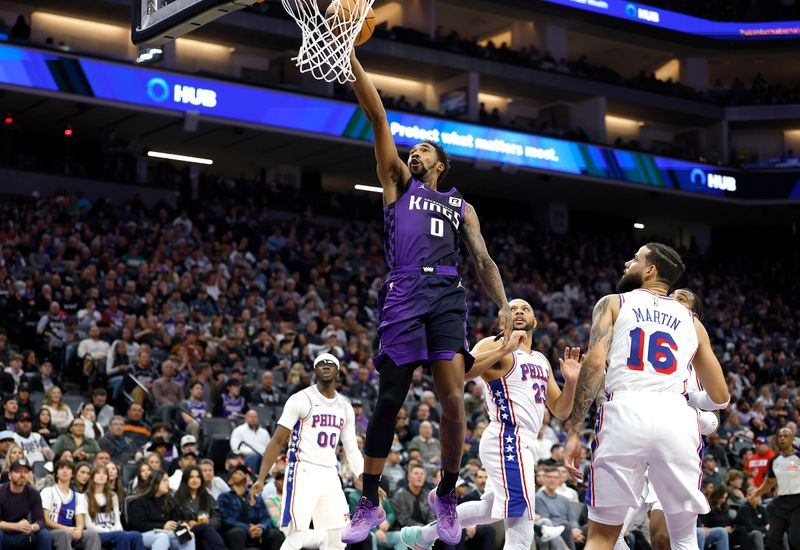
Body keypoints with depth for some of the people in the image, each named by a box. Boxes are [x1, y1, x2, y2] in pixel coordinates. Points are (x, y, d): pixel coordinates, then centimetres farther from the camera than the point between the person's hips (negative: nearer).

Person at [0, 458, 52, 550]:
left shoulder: (33, 494, -4)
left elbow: (40, 520, -9)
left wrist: (32, 527, -34)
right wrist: (16, 526, -37)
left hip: (22, 536, 3)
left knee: (45, 534, -23)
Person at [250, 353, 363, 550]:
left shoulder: (345, 408, 14)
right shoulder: (301, 400, -4)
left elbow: (351, 449, 16)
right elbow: (278, 441, -7)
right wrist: (260, 479, -14)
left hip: (330, 475, 6)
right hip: (303, 472, -6)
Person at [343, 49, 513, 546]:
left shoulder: (462, 207, 24)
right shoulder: (398, 182, 19)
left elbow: (482, 259, 15)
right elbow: (378, 117, 11)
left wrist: (505, 307, -2)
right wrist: (350, 56, 5)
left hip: (447, 296, 1)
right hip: (404, 295, -1)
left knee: (454, 401, -11)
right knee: (389, 400, -2)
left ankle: (447, 496, 7)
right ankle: (370, 504, 8)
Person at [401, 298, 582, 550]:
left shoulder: (541, 361, 22)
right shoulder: (495, 345, -3)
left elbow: (560, 411, 20)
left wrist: (570, 381, 0)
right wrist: (505, 348, -26)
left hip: (523, 443, 10)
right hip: (509, 440, -10)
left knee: (490, 510, 27)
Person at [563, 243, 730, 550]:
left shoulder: (612, 304, 17)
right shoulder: (692, 322, 25)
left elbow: (594, 362, -1)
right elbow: (720, 397, 25)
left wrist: (574, 431, -2)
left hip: (625, 413, -2)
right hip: (677, 419, 2)